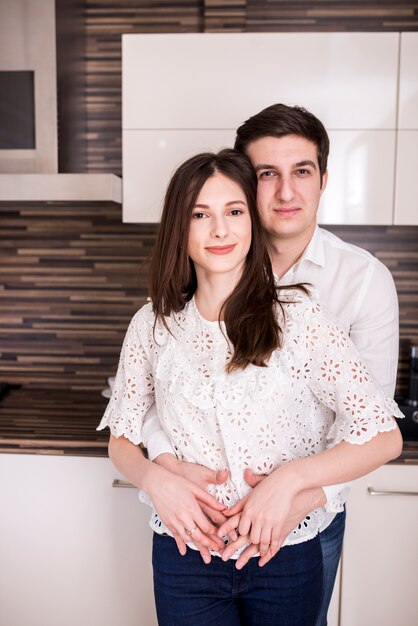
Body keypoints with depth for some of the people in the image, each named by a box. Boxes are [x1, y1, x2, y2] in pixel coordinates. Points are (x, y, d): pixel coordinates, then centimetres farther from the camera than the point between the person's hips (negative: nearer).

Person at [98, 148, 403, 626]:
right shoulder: (152, 326, -5)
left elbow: (385, 437, -13)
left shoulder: (298, 316, -14)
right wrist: (154, 479, -16)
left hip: (284, 554, 0)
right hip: (184, 553, 1)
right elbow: (122, 439, 4)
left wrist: (290, 478, -24)